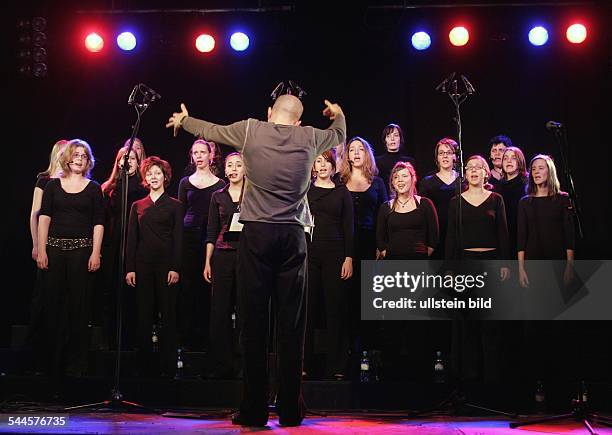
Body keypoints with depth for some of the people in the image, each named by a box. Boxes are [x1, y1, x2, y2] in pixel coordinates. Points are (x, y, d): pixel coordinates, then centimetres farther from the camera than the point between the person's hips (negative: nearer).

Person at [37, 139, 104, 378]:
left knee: (78, 306, 0)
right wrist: (41, 250, -5)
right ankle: (52, 361, 10)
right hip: (55, 248, 1)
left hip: (82, 249, -1)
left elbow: (98, 223, 3)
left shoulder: (93, 188, 7)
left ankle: (75, 363, 6)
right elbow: (44, 217, 4)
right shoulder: (53, 185, 10)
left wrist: (96, 253, -6)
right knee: (53, 304, 1)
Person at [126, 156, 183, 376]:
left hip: (166, 264, -2)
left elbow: (178, 238, 0)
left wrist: (175, 268, -9)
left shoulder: (174, 205, 5)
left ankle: (168, 366, 3)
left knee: (168, 314, -2)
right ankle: (143, 362, 11)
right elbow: (131, 238, 10)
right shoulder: (137, 206, 12)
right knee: (144, 314, 4)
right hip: (143, 264, 3)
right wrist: (129, 268, 2)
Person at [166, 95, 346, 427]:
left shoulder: (251, 130, 4)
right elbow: (339, 135, 30)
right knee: (291, 325, 4)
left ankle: (254, 410, 3)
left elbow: (211, 130, 22)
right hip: (293, 237, 1)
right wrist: (339, 115, 52)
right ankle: (290, 410, 7)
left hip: (256, 234, -1)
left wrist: (183, 120, 42)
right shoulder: (309, 138, 8)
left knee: (253, 322, 1)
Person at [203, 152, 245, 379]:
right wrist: (207, 261, 7)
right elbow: (212, 232, 11)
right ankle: (222, 365, 7)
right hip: (223, 255, 2)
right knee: (220, 310, 0)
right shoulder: (218, 196, 11)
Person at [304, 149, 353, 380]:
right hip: (308, 252, 0)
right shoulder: (304, 189, 10)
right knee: (307, 309, 0)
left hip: (334, 253, 0)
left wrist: (349, 258, -3)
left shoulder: (342, 191, 9)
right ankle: (304, 363, 7)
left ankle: (336, 367, 5)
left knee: (336, 309, 0)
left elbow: (348, 227, 6)